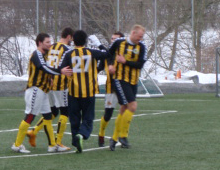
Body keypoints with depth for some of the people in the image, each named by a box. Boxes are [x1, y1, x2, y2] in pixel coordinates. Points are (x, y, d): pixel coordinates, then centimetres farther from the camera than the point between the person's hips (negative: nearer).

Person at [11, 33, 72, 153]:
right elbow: (45, 68, -28)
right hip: (35, 90, -10)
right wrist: (60, 71, -36)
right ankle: (17, 145, -4)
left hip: (42, 91, 10)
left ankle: (52, 145, 14)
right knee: (30, 116, -8)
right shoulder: (37, 55, -13)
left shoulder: (43, 55, 18)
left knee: (48, 116, 10)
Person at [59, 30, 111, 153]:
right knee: (88, 118, 4)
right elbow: (108, 54, 11)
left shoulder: (69, 55, -4)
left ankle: (76, 143, 10)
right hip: (89, 92, 0)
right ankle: (82, 135, -24)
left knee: (74, 119, 11)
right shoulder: (92, 53, -1)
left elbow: (61, 70, -11)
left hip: (74, 91, 0)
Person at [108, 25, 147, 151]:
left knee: (124, 110, 8)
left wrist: (125, 61, -14)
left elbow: (140, 64, -9)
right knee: (132, 105, -17)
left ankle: (114, 138, 19)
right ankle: (123, 135, -5)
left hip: (133, 81, 5)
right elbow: (108, 55, 14)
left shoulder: (142, 47, 2)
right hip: (120, 79, -5)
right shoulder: (119, 43, -3)